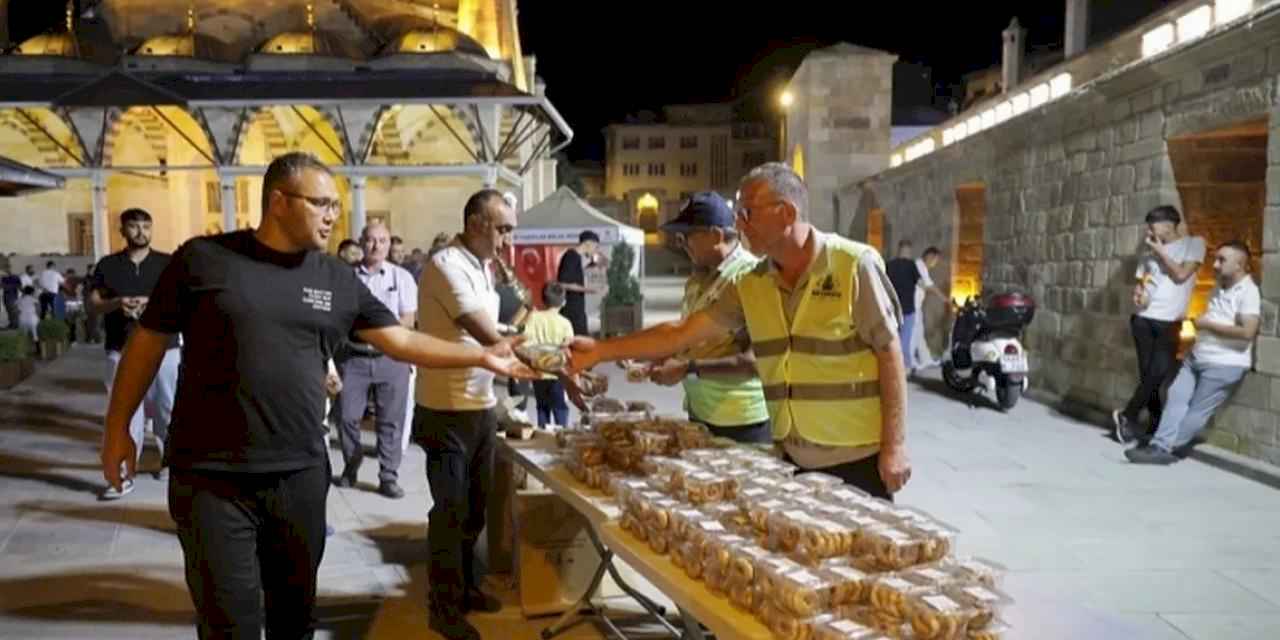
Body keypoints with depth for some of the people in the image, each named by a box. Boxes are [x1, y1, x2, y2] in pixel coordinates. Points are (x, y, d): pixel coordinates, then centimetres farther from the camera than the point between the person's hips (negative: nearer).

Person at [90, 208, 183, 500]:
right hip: (121, 351, 1)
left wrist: (153, 304, -18)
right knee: (125, 412, -1)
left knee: (167, 409, 6)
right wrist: (116, 303, -14)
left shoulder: (167, 263, 4)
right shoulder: (108, 265, 8)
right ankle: (124, 475, 1)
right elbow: (94, 302, 7)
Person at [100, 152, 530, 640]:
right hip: (211, 479, -3)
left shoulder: (338, 279, 4)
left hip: (300, 476, 3)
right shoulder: (203, 259, -5)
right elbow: (149, 340, 3)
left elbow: (401, 340, 7)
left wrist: (482, 357, 1)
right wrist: (118, 428, 3)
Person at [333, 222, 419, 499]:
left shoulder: (402, 277, 3)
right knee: (348, 416, 3)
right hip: (353, 356, 1)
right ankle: (350, 469, 23)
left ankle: (388, 478, 9)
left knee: (391, 420, 2)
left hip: (391, 357, 0)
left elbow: (408, 320, 0)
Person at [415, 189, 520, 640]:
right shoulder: (447, 266, -19)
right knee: (451, 512, 3)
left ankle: (466, 587, 34)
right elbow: (491, 339, -25)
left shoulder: (482, 266, 9)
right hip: (448, 412, -8)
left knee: (475, 506, 18)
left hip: (482, 407, 8)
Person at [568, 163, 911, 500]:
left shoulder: (855, 265, -11)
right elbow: (682, 333, 6)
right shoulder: (751, 286, 3)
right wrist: (601, 350, 3)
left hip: (859, 457, -4)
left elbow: (889, 353, -10)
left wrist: (895, 446, -11)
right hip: (795, 460, 5)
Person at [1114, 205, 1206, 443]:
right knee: (1148, 375, 0)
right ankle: (1156, 424, 11)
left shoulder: (1194, 243, 3)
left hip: (1170, 322, -4)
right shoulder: (1151, 252, 15)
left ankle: (1127, 416, 1)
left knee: (1159, 372, -14)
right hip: (1144, 319, 4)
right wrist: (1137, 294, -5)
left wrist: (1160, 251, -3)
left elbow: (1181, 275, -9)